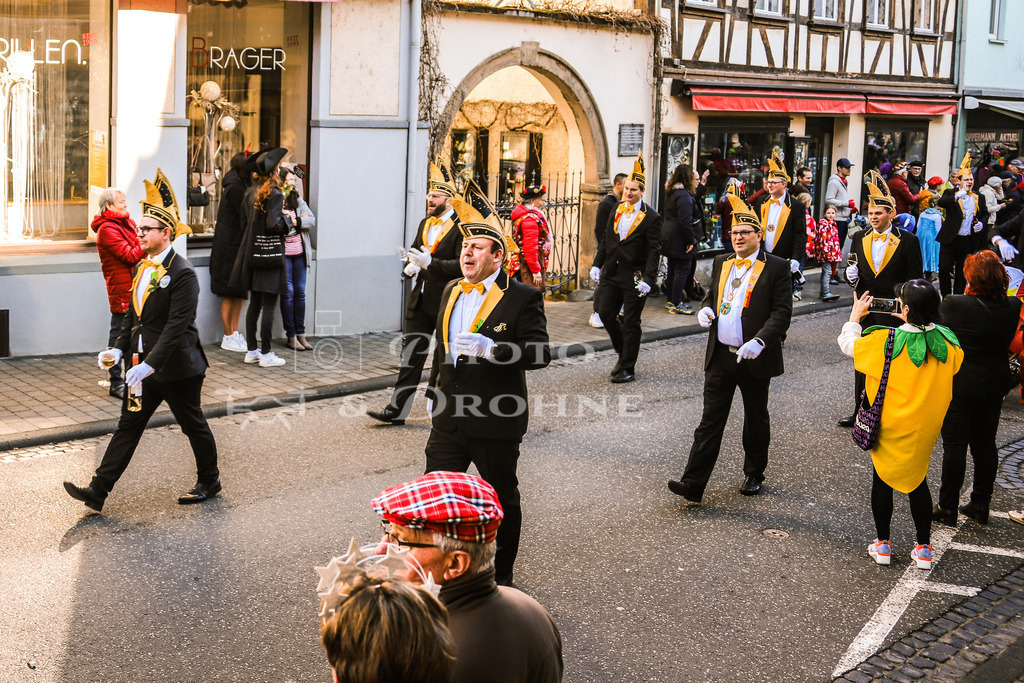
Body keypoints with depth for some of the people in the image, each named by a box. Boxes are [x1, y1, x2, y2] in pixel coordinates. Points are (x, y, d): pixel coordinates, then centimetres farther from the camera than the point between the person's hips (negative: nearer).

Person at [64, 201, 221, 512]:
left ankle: (209, 481, 28)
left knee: (193, 425, 9)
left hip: (176, 367, -7)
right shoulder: (141, 268, 9)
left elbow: (176, 326, -24)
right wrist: (119, 349, 3)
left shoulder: (182, 273, -18)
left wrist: (149, 364, -29)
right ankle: (97, 491, 4)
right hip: (144, 366, 8)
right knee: (128, 424, 6)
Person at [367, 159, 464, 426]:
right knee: (411, 355, 5)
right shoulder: (425, 224, 13)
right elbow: (414, 251, 20)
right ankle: (396, 410, 6)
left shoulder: (462, 227, -12)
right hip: (421, 301, 7)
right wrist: (411, 264, -3)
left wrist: (430, 262, -27)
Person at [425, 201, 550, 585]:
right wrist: (435, 393, 21)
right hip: (449, 419, 5)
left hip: (496, 424, -5)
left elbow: (540, 354, -20)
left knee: (502, 502, 11)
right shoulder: (451, 292, 9)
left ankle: (501, 575, 28)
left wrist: (491, 349, -32)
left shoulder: (523, 298, -11)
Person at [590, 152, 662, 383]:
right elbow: (606, 240, 15)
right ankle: (623, 353, 30)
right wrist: (597, 265, 8)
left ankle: (627, 368, 11)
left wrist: (647, 279, -19)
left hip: (634, 277, -5)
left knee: (631, 323, 2)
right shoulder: (616, 210, 8)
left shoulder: (651, 218, -9)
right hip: (611, 273, 6)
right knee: (606, 315, 7)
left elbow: (654, 251, -11)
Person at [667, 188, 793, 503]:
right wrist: (705, 310, -2)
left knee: (756, 419, 13)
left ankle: (754, 475, 31)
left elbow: (782, 312, -11)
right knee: (710, 420, -1)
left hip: (754, 359, -3)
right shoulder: (721, 263, 11)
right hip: (721, 357, 3)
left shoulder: (776, 267, -6)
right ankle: (693, 483, -5)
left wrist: (760, 341, -25)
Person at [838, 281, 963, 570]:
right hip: (925, 427, 3)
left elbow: (848, 344, -6)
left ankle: (882, 544, 23)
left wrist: (855, 315, 12)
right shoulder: (946, 341, -12)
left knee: (882, 479, 15)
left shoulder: (884, 341, -22)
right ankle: (924, 548, 20)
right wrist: (918, 322, 10)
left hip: (889, 428, -3)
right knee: (917, 480, 18)